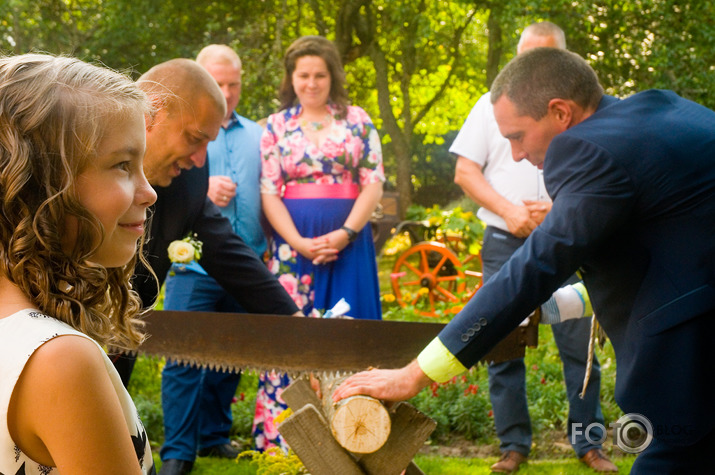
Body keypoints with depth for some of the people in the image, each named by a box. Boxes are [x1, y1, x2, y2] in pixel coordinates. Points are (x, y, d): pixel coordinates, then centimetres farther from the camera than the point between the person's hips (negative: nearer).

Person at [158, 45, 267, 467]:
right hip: (194, 266, -4)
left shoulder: (256, 135, 16)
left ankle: (215, 437, 24)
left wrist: (268, 246, 9)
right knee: (184, 358, -6)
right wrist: (202, 189, -19)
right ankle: (178, 451, 1)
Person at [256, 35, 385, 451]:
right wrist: (299, 243, -12)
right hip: (293, 244, 0)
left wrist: (344, 234, -12)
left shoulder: (356, 120, 6)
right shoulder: (276, 126, 7)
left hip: (349, 242, 0)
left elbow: (374, 184, 0)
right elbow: (269, 192, 1)